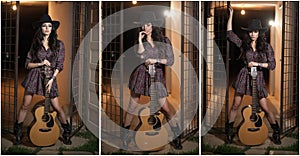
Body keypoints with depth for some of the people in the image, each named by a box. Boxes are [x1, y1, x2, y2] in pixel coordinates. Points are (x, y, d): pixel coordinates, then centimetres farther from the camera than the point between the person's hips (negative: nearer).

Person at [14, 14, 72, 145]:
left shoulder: (58, 44, 2)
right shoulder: (35, 44, 6)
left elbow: (59, 66, -1)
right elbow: (27, 64, 6)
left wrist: (51, 79, -11)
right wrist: (41, 63, -11)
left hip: (50, 77, -1)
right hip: (34, 75, 1)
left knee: (56, 107, -2)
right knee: (25, 105, 3)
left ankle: (67, 133, 16)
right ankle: (18, 132, 17)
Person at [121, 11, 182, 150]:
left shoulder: (164, 41, 4)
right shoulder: (141, 41, 6)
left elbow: (171, 60, 1)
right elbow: (142, 57, -10)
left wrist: (155, 60, -7)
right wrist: (140, 41, -14)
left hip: (157, 76, -1)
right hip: (141, 74, 1)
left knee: (166, 108, -3)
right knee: (132, 106, 4)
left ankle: (177, 136, 9)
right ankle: (125, 136, 18)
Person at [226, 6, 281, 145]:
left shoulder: (266, 47, 1)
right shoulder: (244, 45, 4)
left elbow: (272, 65, -1)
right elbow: (230, 33, 3)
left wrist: (257, 63, -12)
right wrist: (231, 15, 2)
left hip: (258, 78, -1)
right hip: (244, 77, 1)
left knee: (265, 108, 0)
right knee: (235, 106, 4)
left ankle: (276, 133, 15)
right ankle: (229, 132, 18)